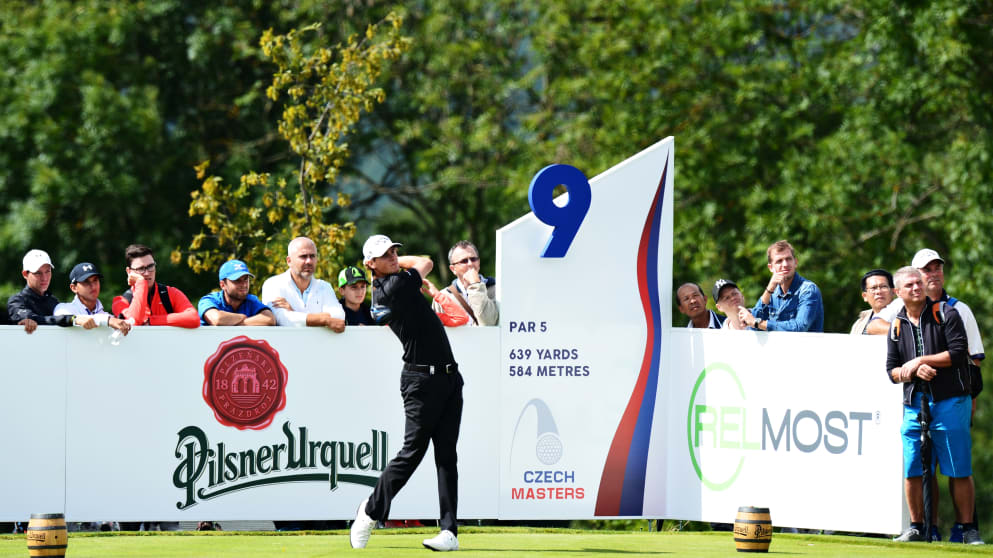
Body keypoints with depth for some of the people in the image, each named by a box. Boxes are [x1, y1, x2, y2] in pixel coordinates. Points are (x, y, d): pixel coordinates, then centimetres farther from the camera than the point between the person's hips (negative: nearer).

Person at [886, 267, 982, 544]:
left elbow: (959, 352, -8)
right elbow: (892, 371, 11)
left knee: (959, 471, -5)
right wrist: (913, 372, -9)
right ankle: (917, 527, 12)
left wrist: (921, 360, -8)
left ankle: (967, 529, 0)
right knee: (913, 470, 1)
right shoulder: (896, 326, 13)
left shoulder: (946, 313, 2)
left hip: (950, 402, -4)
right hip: (914, 404, 4)